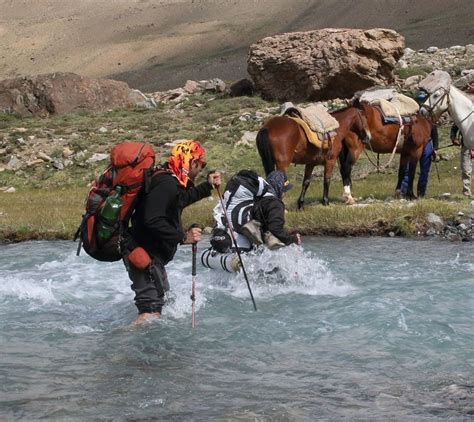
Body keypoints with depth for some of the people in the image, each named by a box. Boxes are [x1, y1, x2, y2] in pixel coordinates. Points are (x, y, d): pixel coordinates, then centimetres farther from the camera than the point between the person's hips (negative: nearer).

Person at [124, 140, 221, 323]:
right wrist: (183, 237, -28)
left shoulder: (172, 181, 10)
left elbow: (180, 200, 34)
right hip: (143, 254, -11)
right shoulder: (166, 183, -22)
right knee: (151, 308, -17)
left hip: (153, 255, 11)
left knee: (163, 301, 24)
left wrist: (208, 186, 32)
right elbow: (152, 221, -32)